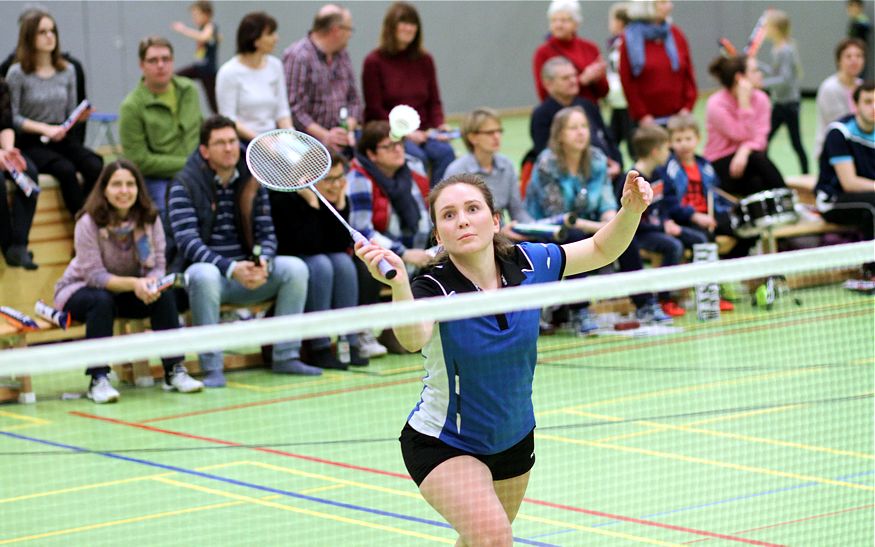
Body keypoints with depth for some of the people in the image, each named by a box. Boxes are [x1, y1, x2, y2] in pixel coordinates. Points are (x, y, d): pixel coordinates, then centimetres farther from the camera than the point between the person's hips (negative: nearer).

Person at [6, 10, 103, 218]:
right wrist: (44, 129, -17)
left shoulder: (67, 71, 10)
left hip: (61, 139, 4)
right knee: (66, 169, -33)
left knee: (95, 167, -26)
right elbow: (12, 117, -7)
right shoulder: (17, 73, -5)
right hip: (30, 142, -4)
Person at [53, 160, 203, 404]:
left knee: (164, 296, -24)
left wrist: (152, 283, -38)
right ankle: (98, 380, -32)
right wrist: (134, 284, -41)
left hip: (130, 290, 4)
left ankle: (174, 371, -18)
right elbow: (95, 275, -26)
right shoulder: (89, 223, -22)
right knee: (102, 301, -37)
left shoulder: (149, 219, -11)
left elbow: (157, 267, -13)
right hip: (80, 290, -4)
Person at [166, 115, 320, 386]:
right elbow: (188, 242, -18)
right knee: (204, 276, -39)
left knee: (295, 268, -17)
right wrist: (231, 268, -31)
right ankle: (212, 368, -31)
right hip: (206, 268, -5)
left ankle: (286, 357, -10)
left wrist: (263, 261, -19)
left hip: (246, 271, 5)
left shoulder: (252, 181, 7)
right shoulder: (184, 185, -8)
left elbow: (266, 232, 6)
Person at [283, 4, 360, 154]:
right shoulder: (297, 57, -9)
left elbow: (354, 100, 18)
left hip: (340, 141, 7)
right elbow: (293, 108, -16)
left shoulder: (342, 55, 17)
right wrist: (324, 136, -20)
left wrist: (349, 128, -2)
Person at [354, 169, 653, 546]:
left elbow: (601, 250, 1)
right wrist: (399, 285, -67)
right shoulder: (434, 288, -26)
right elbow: (414, 338, -48)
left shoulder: (528, 265, -14)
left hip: (515, 440, 5)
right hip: (443, 444, -5)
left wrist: (631, 210, -19)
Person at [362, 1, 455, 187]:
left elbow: (434, 101, 13)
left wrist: (439, 125, -8)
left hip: (422, 133, 4)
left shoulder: (424, 60, 12)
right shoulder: (374, 61, -1)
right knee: (416, 156, -32)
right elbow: (375, 110, -5)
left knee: (445, 152, -25)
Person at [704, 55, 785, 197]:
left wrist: (744, 151, -30)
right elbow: (743, 135, -19)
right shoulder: (716, 104, -14)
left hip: (745, 158, 4)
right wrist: (744, 101, -21)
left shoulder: (760, 98, 0)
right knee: (757, 158, -33)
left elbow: (760, 138, -9)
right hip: (720, 166, -4)